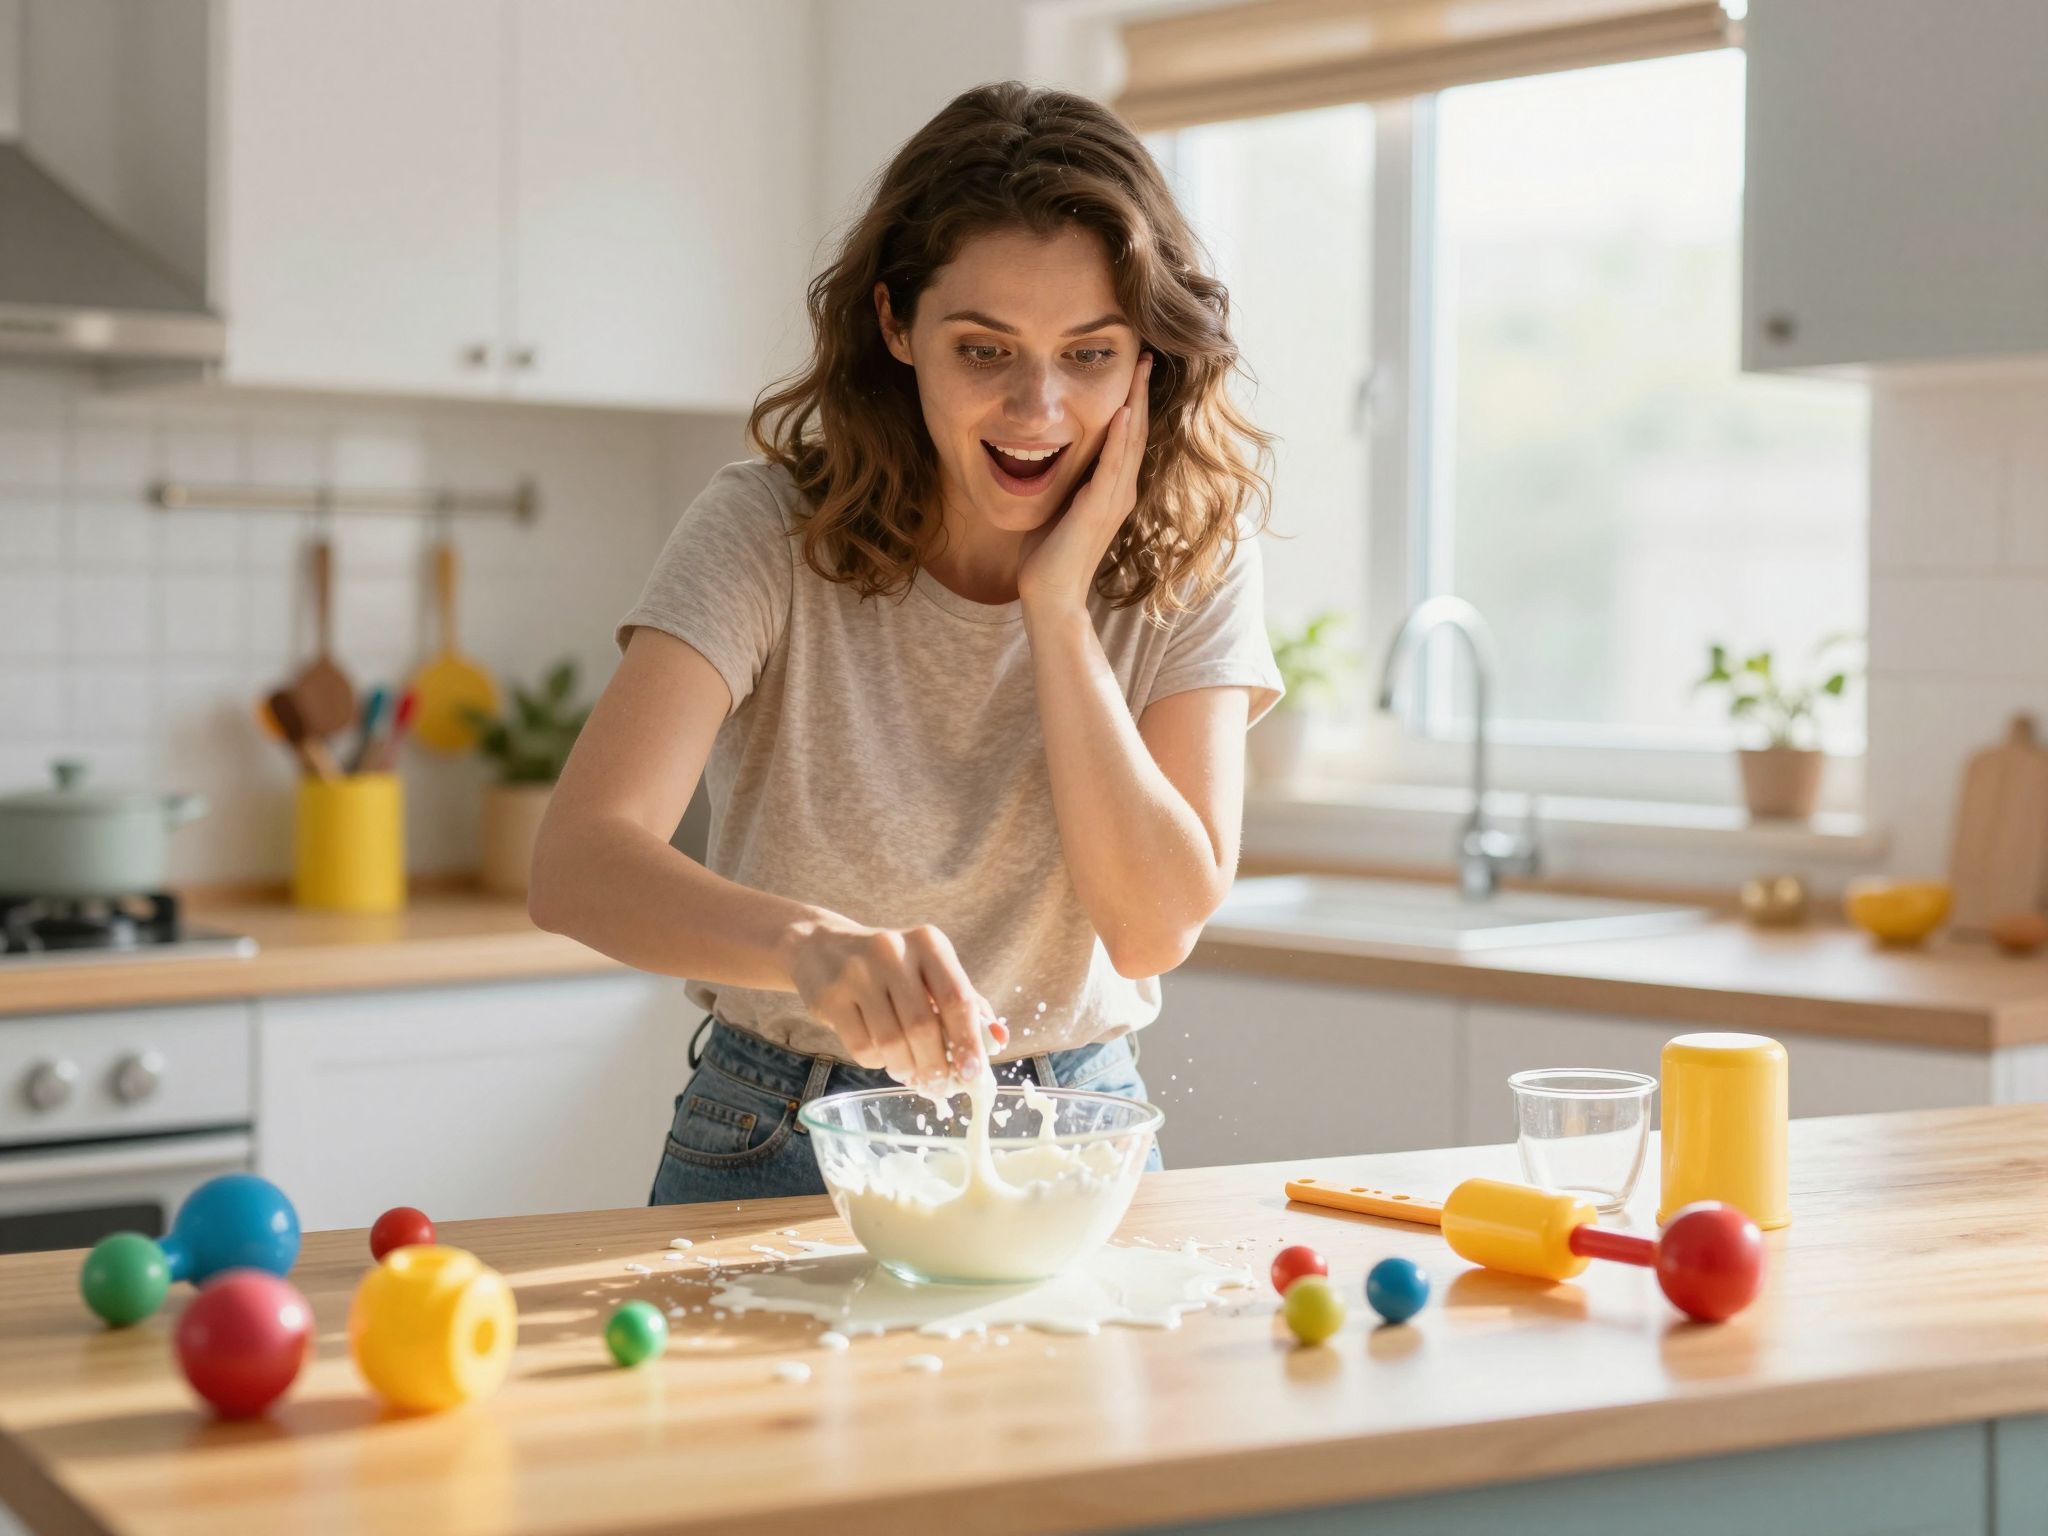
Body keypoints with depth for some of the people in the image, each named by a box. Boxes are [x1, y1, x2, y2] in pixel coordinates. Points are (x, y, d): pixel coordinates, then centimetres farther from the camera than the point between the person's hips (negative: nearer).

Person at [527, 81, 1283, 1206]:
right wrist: (815, 943, -45)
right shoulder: (769, 533, -12)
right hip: (784, 1149, -1)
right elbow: (577, 865, -26)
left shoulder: (1192, 557, -5)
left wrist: (1058, 606, -18)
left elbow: (1155, 931, -13)